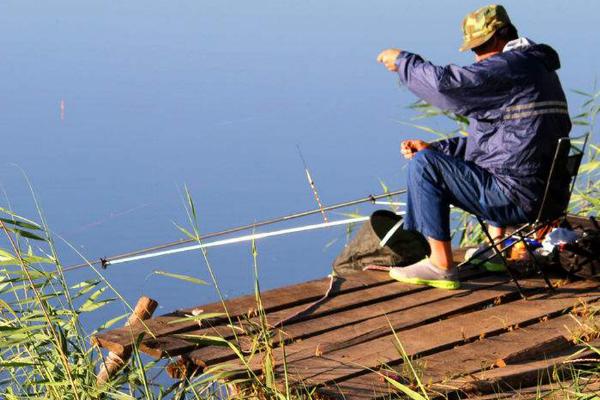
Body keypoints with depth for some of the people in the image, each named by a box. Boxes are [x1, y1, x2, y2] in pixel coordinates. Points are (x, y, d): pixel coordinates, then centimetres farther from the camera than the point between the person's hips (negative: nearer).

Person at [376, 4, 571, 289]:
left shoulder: (510, 66, -14)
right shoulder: (536, 67, 19)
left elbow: (446, 82, -21)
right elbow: (496, 139, 23)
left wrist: (402, 60, -3)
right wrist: (434, 147, 14)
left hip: (517, 196, -11)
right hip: (544, 191, 11)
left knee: (424, 164, -11)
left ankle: (441, 265, -8)